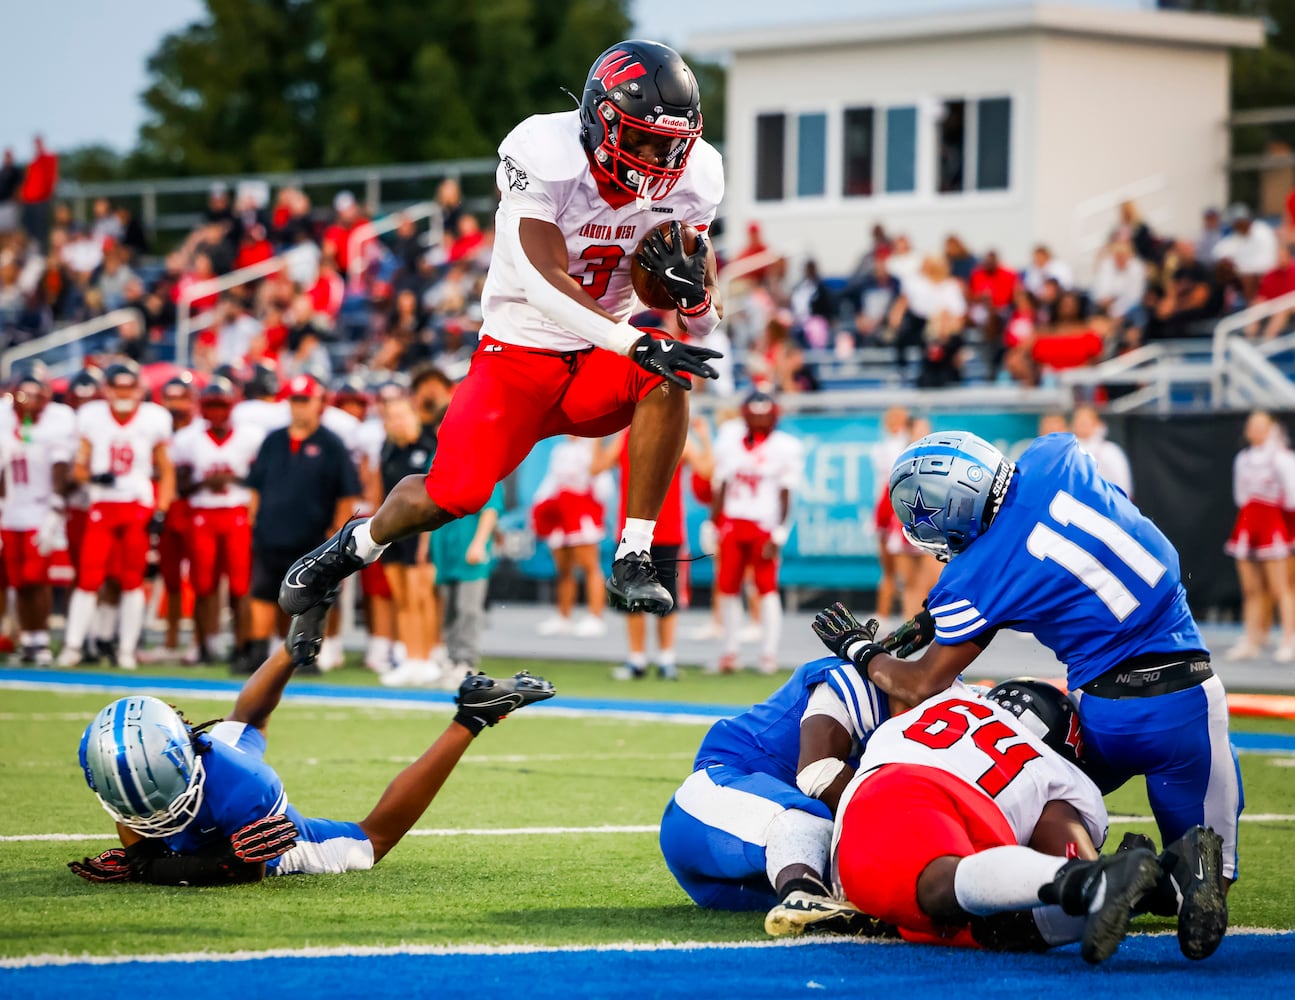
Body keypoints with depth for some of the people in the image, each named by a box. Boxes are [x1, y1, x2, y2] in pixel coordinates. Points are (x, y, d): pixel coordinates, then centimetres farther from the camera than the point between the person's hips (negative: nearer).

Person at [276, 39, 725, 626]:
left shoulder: (689, 178, -7)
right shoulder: (543, 154, -21)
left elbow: (708, 321, -1)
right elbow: (545, 286, -31)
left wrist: (694, 288, -25)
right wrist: (635, 343, -42)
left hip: (601, 364, 3)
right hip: (520, 355, -3)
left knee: (668, 373, -29)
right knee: (455, 494, -18)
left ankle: (633, 560, -20)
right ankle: (358, 544, 17)